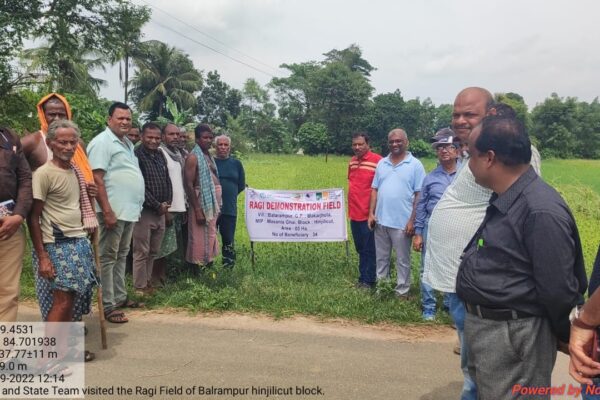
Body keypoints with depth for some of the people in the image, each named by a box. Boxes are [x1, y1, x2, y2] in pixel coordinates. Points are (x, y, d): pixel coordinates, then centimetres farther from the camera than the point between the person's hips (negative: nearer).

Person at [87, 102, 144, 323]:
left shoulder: (127, 143, 16)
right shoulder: (102, 142, -10)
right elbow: (96, 179, -17)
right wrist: (107, 211, -23)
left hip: (129, 210, 9)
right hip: (114, 211, -9)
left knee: (121, 255, 16)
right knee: (108, 257, -2)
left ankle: (120, 297, 27)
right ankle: (108, 306, 5)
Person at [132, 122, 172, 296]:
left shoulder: (160, 155, 13)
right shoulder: (136, 155, -10)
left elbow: (167, 180, 15)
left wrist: (167, 203, 1)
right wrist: (157, 205, -12)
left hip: (161, 211, 7)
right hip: (144, 211, -7)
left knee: (153, 251, 14)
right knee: (141, 252, -1)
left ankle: (148, 283, 26)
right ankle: (140, 288, 8)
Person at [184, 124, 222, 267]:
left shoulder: (209, 155, 13)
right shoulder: (193, 157, -12)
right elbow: (188, 184, -17)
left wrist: (218, 204, 12)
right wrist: (198, 210, -21)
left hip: (213, 201, 8)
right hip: (202, 202, -8)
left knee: (210, 238, 16)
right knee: (200, 241, -2)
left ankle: (208, 265, 26)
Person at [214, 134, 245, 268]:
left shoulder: (236, 164, 7)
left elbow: (241, 185, 12)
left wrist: (228, 194, 9)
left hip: (229, 208, 1)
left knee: (228, 239, 5)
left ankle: (228, 266, 15)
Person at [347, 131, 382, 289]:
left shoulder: (377, 161, -14)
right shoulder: (352, 161, 10)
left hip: (368, 215, -7)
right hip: (354, 214, 7)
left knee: (369, 249, 6)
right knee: (360, 248, 17)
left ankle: (368, 280, 18)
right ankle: (363, 278, 29)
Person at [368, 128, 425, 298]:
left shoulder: (415, 165, -4)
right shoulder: (382, 163, 10)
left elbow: (419, 195, -7)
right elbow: (375, 190, 11)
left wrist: (412, 220, -12)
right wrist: (371, 213, 3)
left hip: (402, 222, -4)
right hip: (381, 220, 5)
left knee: (402, 260, 7)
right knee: (381, 258, 16)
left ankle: (402, 292, 20)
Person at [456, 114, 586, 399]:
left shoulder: (541, 211, -25)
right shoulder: (503, 201, 7)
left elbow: (558, 290, -21)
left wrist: (568, 338, -6)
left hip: (513, 336, -9)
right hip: (482, 326, 9)